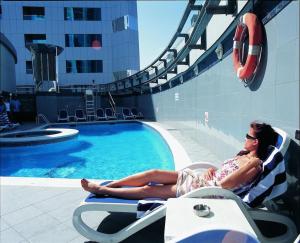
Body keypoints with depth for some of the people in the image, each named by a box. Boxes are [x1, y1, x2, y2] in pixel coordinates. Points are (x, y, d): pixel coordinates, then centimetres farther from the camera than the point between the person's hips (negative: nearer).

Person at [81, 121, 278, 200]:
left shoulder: (255, 164, -15)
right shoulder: (245, 153, 10)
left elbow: (224, 184, -25)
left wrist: (250, 165, -24)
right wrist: (212, 170, 0)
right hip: (199, 178, 8)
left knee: (148, 190, -9)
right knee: (153, 173, -3)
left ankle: (101, 190, 3)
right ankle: (106, 186, 7)